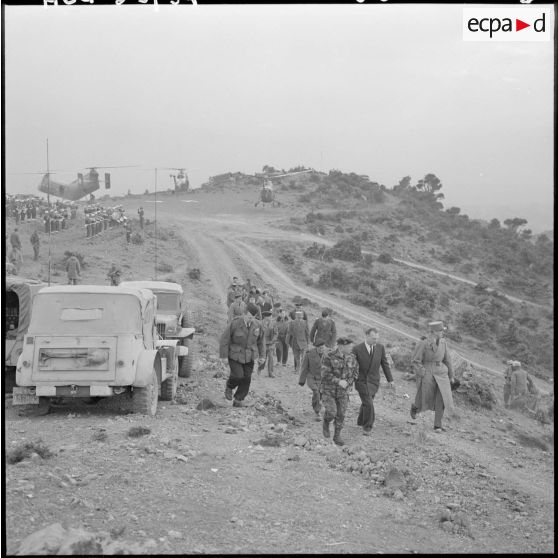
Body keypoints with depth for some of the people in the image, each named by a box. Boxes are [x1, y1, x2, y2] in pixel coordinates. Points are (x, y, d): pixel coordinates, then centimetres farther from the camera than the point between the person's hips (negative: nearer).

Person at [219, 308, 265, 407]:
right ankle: (229, 387, 19)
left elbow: (260, 341, 9)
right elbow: (225, 339, -12)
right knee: (238, 376, -16)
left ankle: (238, 400, 14)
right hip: (235, 355, -4)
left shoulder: (257, 325, -7)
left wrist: (261, 356, 11)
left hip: (249, 357, 4)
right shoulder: (234, 324, -19)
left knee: (246, 379, -2)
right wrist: (224, 356, -12)